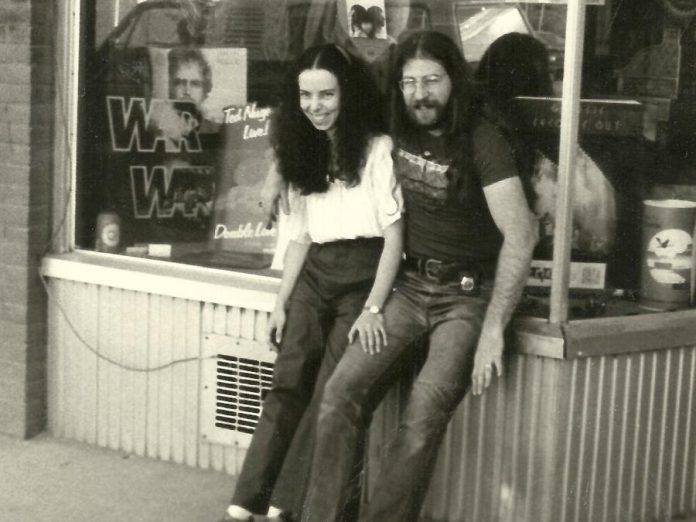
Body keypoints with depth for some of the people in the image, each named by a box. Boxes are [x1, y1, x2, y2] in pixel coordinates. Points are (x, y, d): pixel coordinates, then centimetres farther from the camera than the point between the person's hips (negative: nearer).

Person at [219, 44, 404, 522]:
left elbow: (394, 236, -11)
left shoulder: (377, 148, -8)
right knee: (288, 385, -3)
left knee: (330, 393, -7)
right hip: (314, 276, 6)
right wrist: (281, 302, 11)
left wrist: (373, 308, -17)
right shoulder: (305, 151, 14)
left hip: (363, 275, -5)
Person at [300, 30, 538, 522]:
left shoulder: (483, 143, -15)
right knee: (341, 393, -15)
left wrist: (493, 329, -24)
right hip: (408, 285, 5)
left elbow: (521, 236, -21)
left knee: (422, 418, -24)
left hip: (467, 294, -4)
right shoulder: (395, 131, 2)